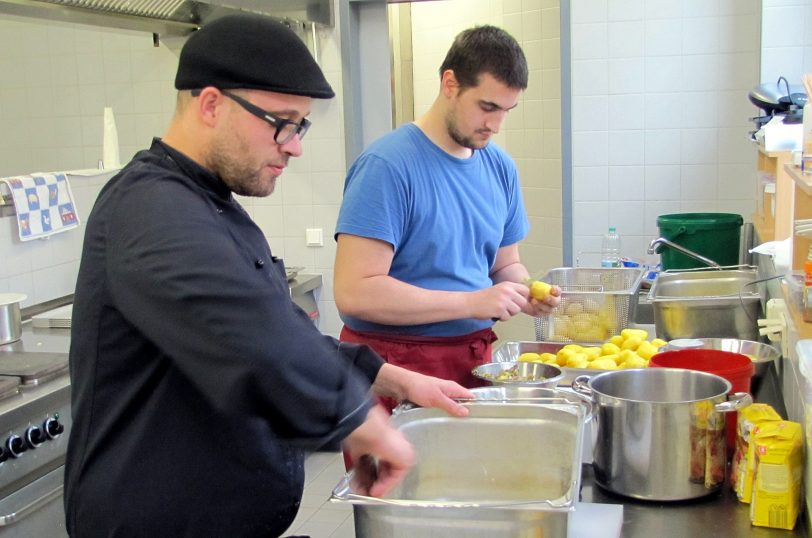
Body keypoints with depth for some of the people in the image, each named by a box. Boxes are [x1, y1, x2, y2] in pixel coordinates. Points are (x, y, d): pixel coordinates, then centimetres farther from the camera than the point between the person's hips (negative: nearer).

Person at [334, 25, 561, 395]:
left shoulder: (500, 167, 4)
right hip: (397, 364, -6)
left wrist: (523, 293, -7)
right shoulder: (387, 165, -17)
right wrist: (472, 302, -23)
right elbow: (353, 292, -23)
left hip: (475, 361, 6)